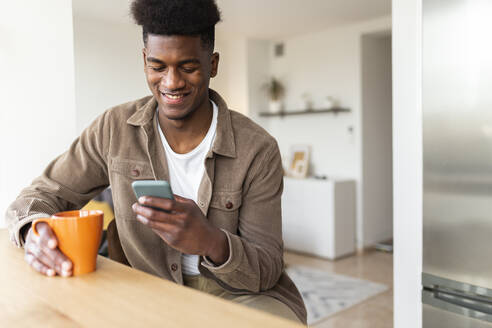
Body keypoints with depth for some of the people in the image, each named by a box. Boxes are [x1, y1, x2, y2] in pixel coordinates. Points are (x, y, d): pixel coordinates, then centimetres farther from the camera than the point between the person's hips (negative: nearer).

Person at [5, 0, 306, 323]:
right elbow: (42, 195, 3)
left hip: (241, 294, 0)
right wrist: (36, 229, -23)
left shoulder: (258, 151, -15)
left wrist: (213, 242, -36)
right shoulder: (115, 129, -6)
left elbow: (267, 270, -13)